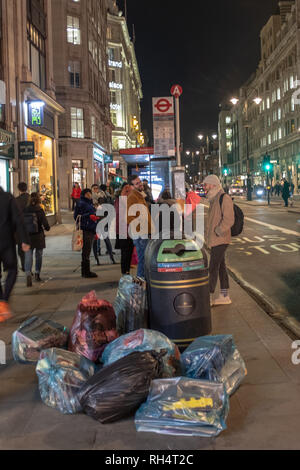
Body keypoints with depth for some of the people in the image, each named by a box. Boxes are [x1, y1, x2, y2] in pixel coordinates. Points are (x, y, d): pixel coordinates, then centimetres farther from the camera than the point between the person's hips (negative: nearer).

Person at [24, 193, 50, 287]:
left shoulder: (25, 210, -1)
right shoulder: (39, 210, -10)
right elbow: (45, 223, -13)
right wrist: (47, 228, 9)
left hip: (28, 236, 1)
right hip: (39, 236, -1)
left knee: (28, 256, -2)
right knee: (39, 255, 16)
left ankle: (28, 274, -23)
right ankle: (37, 274, 24)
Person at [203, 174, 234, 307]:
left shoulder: (224, 198, -14)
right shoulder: (214, 200, 15)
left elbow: (229, 220, -21)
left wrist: (217, 232, -18)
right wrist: (210, 236, 15)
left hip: (220, 240, -9)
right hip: (214, 240, 9)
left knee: (213, 268, -7)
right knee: (221, 267, 12)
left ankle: (209, 297, -2)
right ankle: (225, 296, 18)